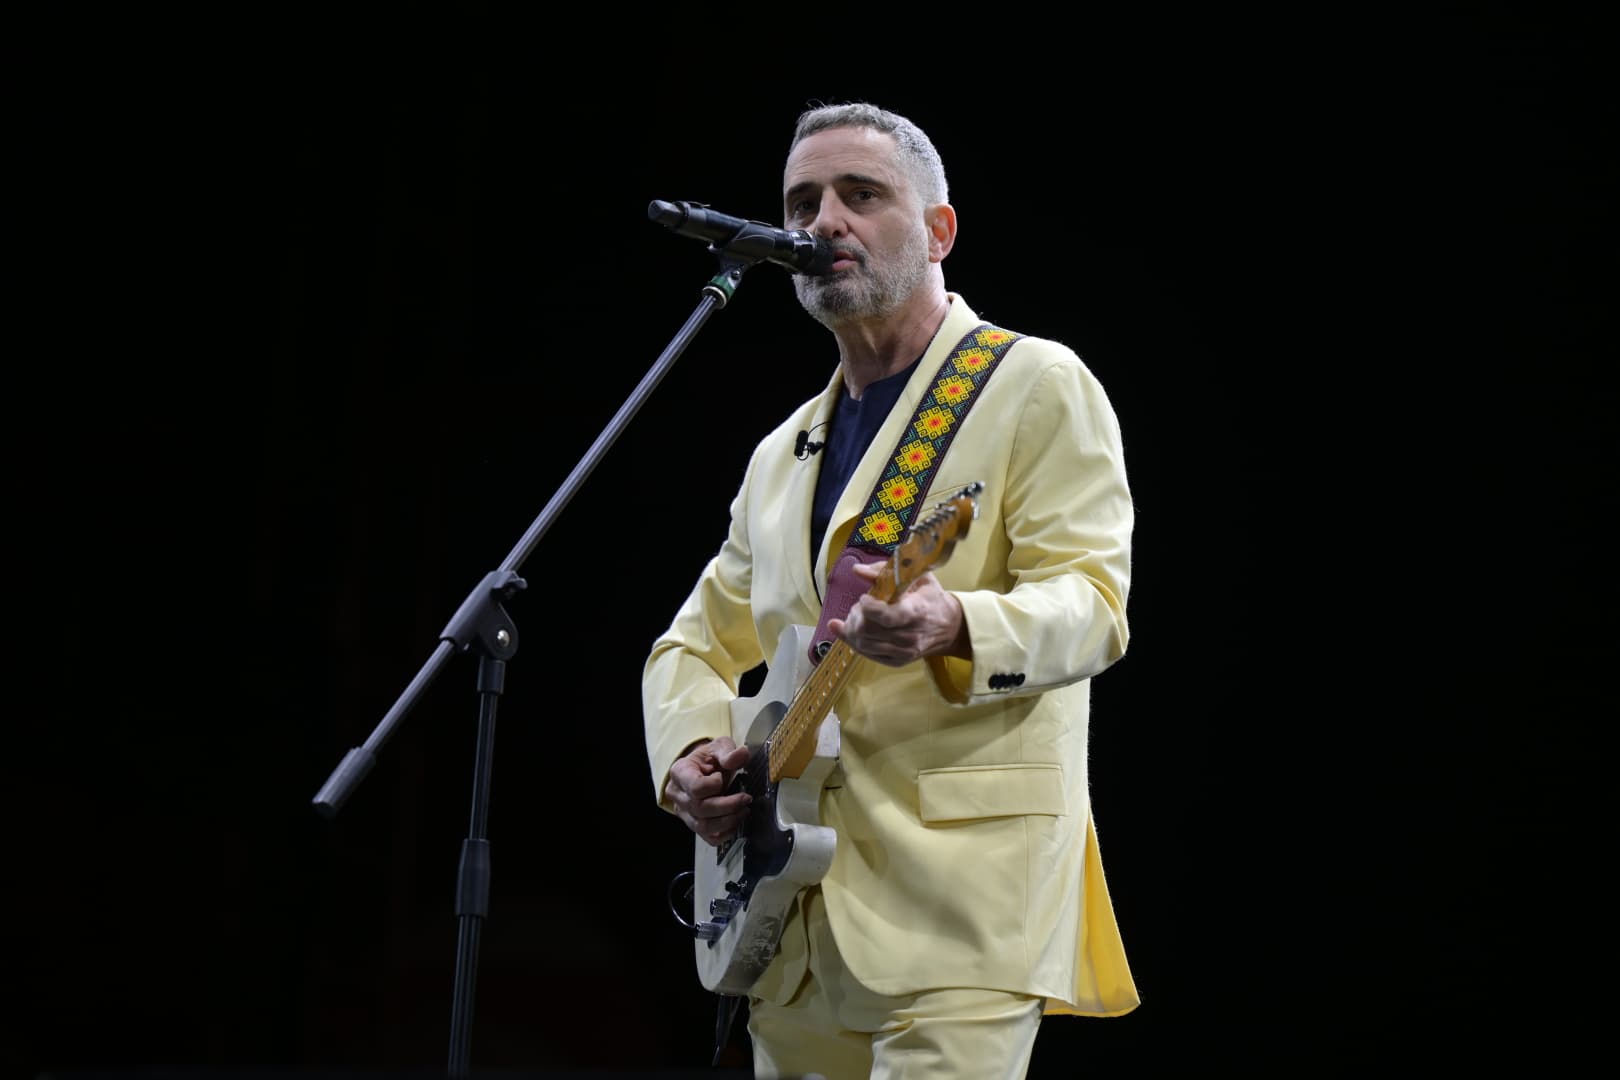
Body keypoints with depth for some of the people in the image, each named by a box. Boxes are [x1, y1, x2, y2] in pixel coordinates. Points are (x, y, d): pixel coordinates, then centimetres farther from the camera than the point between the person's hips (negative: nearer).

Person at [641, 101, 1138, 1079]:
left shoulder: (1035, 386, 0)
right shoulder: (783, 455, 21)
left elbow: (1092, 603, -12)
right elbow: (699, 640, 26)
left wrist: (953, 630, -33)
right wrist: (688, 756, 4)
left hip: (965, 879, -7)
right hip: (796, 908, 7)